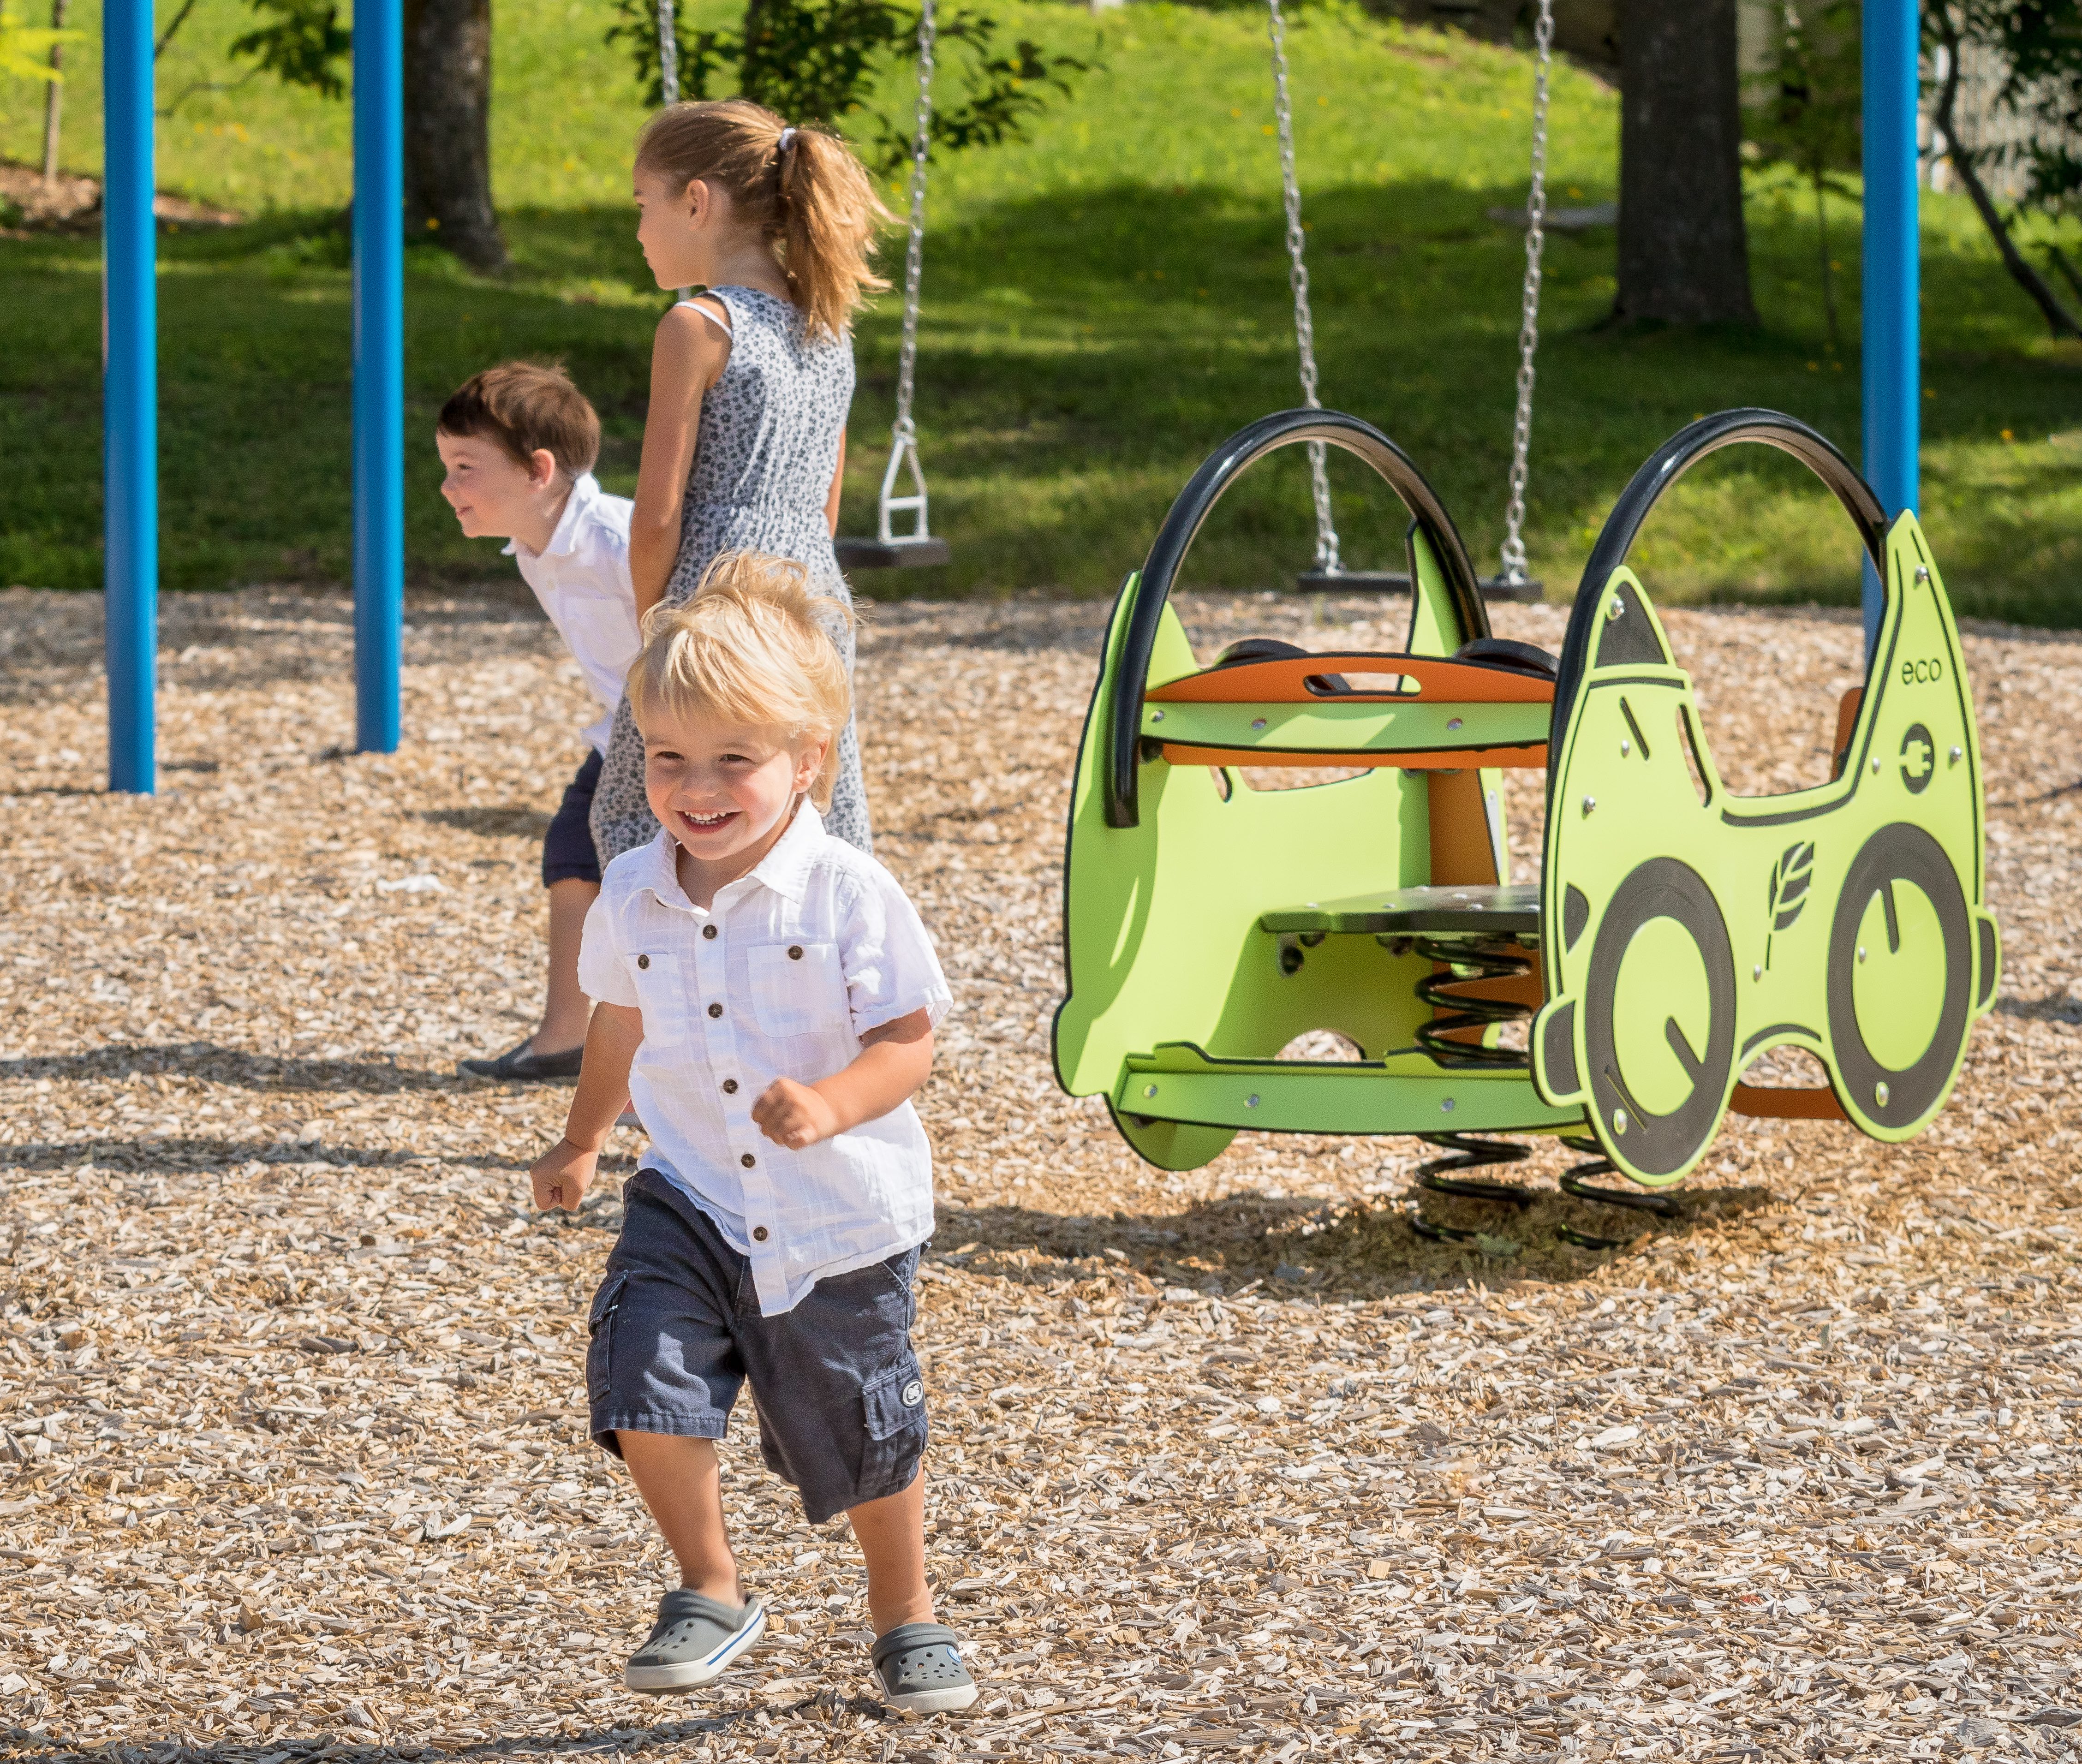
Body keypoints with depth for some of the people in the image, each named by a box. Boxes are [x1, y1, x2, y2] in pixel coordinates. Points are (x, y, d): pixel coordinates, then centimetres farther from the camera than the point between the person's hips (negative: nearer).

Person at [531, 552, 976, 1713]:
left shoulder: (848, 895, -18)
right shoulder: (634, 898, -4)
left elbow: (909, 1041, -15)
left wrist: (833, 1104, -35)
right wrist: (583, 1142, 30)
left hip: (840, 1223, -3)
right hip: (692, 1202, 3)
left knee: (866, 1437, 11)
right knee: (647, 1395, -16)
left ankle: (908, 1616, 37)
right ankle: (713, 1594, 7)